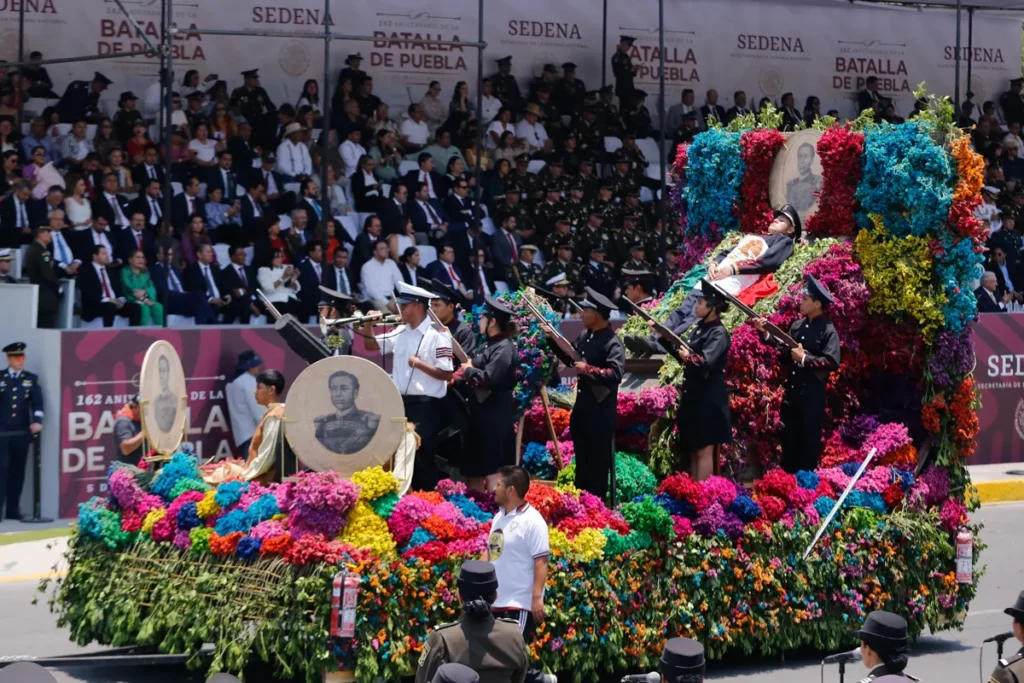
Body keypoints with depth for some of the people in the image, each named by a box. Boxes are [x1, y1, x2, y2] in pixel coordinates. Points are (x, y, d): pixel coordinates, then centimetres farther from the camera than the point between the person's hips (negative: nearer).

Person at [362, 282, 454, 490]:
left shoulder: (437, 336, -10)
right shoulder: (401, 333, 11)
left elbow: (447, 374, -14)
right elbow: (371, 345, 20)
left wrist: (420, 364, -20)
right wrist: (368, 323, 4)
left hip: (425, 405, -7)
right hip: (402, 402, 7)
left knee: (422, 456, -4)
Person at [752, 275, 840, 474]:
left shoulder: (827, 330, -12)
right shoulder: (797, 326, 9)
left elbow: (832, 362, -21)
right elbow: (786, 353, 10)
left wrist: (805, 358, -20)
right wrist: (766, 334, 4)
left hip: (812, 395, -7)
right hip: (792, 391, 7)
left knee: (808, 442, 3)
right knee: (789, 440, 14)